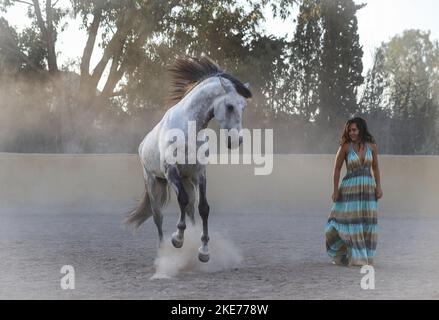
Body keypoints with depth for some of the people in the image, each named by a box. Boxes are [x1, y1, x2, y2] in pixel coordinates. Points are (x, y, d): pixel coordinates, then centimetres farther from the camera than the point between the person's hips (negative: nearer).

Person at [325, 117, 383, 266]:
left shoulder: (371, 146, 3)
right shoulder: (345, 146, -5)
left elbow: (375, 168, 11)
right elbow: (337, 169, -1)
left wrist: (378, 187, 2)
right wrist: (336, 190, -4)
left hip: (368, 188, 3)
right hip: (350, 187, -3)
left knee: (367, 224, 4)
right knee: (351, 222, -5)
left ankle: (365, 257, 14)